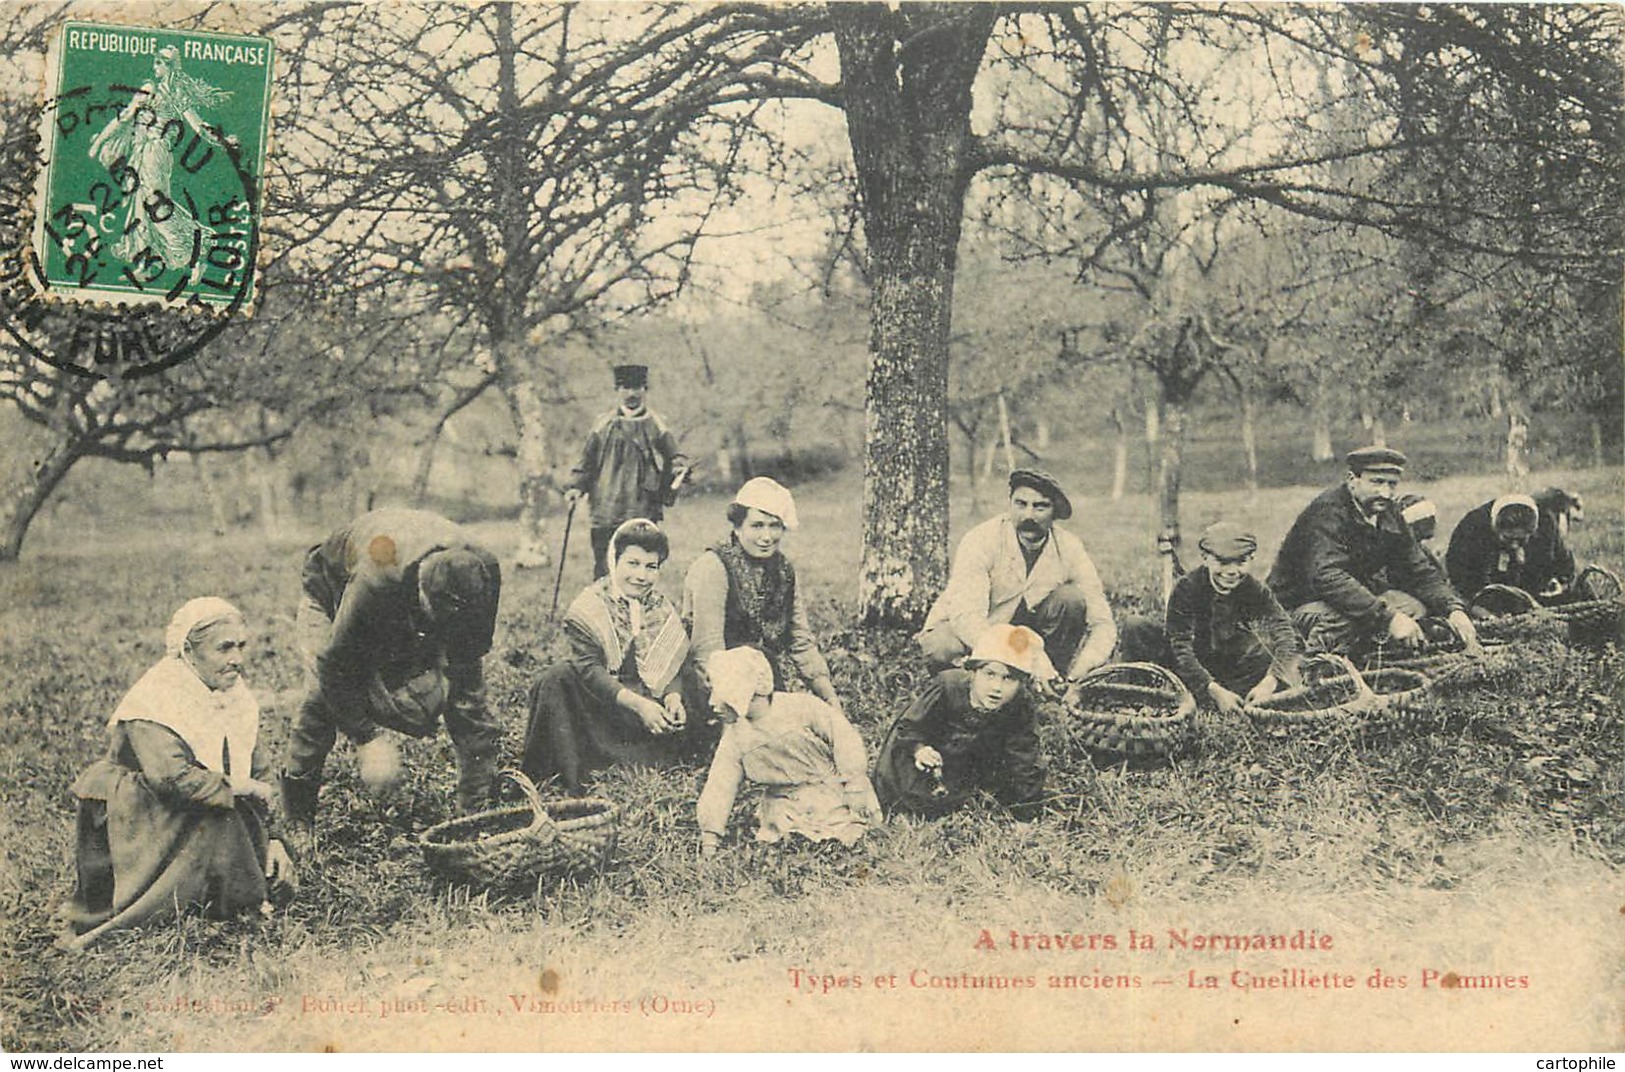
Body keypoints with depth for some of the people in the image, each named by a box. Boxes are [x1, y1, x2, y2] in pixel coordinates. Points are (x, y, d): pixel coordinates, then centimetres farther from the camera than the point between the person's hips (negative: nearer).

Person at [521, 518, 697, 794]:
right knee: (559, 677, -31)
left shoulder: (663, 610, 7)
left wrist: (673, 697, -21)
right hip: (594, 703, -4)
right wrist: (636, 703, -32)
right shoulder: (588, 607, -8)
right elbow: (589, 669, -19)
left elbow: (674, 666, 4)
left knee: (686, 727, -22)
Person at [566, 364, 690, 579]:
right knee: (603, 570, -1)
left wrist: (679, 468, -16)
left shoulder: (657, 426, 8)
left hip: (643, 511, -1)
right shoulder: (603, 425, 11)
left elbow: (673, 457, 6)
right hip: (606, 511, 1)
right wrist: (576, 486, 0)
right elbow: (587, 462, 15)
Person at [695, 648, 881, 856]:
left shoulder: (799, 708, -16)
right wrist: (709, 838, -7)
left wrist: (855, 787, -14)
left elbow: (843, 737, -12)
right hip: (787, 803, 4)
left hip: (830, 789, -4)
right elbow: (719, 788, -1)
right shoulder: (734, 738, -3)